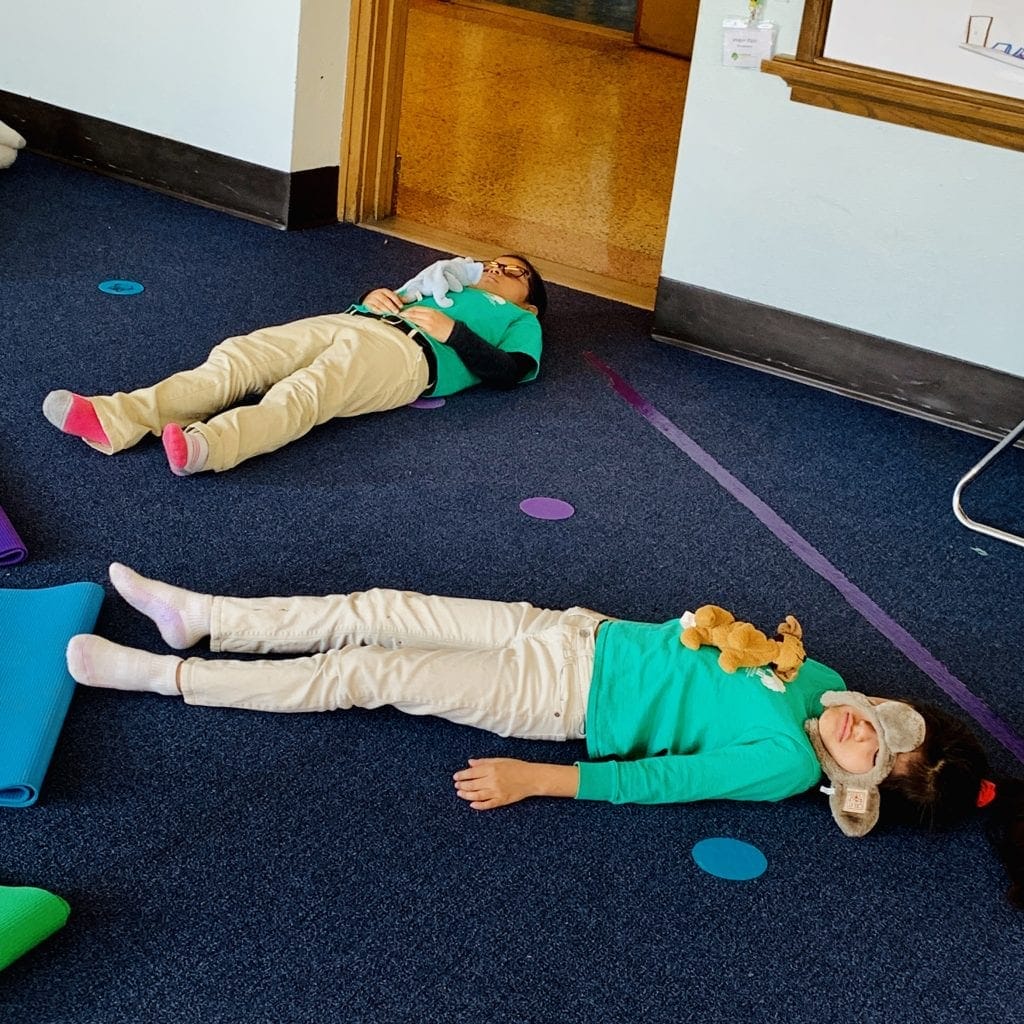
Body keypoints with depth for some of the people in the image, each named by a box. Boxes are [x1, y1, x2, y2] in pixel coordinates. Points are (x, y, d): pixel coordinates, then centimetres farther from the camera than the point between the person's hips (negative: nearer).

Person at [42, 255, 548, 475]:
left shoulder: (520, 321, 27)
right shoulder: (449, 282, 44)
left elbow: (511, 370, 5)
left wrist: (450, 329, -2)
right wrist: (373, 297, 13)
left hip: (404, 349, -6)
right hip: (344, 324, 6)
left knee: (301, 393, -37)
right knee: (234, 356, -21)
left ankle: (205, 446, -64)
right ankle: (118, 418, -40)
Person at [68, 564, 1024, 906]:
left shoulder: (782, 766, -18)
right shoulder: (820, 685, 1)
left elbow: (650, 781, -20)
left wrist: (533, 781, -21)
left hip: (566, 700, -6)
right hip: (573, 633, 6)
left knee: (367, 673, -9)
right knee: (373, 613, 2)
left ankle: (162, 674, 2)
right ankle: (197, 618, 17)